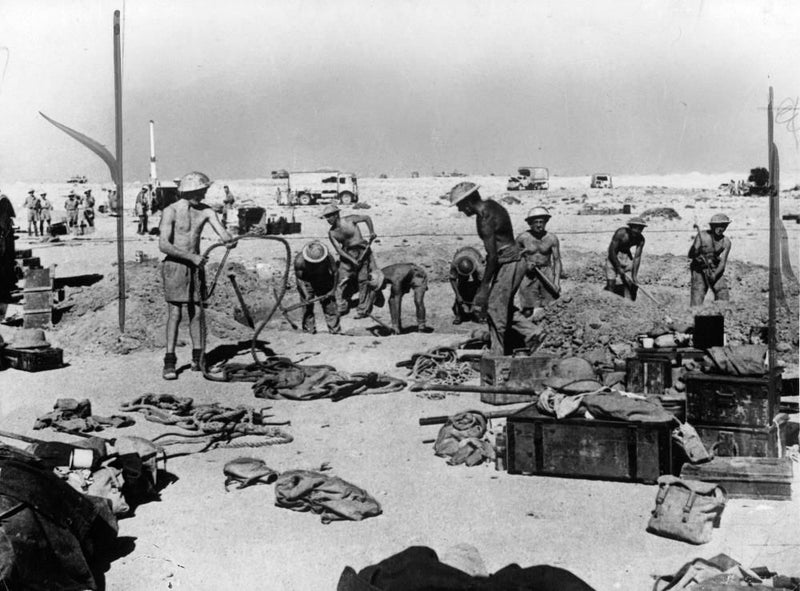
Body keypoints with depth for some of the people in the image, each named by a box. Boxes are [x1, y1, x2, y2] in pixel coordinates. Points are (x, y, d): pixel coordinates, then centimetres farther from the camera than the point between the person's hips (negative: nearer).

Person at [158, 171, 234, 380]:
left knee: (196, 312, 6)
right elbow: (163, 245, -17)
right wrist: (191, 256, -22)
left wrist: (229, 240, -32)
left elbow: (222, 232, -7)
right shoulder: (171, 211, -11)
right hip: (174, 266, -5)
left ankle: (197, 358, 16)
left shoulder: (205, 211, 3)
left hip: (195, 265, 5)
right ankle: (169, 362, -5)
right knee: (175, 314, -8)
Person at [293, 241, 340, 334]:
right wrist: (306, 295, -24)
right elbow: (299, 278, -17)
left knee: (329, 303, -4)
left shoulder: (328, 257, -28)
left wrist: (333, 290, -11)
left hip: (324, 280, 1)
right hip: (307, 283, -1)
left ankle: (335, 330, 4)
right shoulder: (299, 260, -29)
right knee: (307, 306, -8)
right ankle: (309, 330, 2)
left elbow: (335, 272, -12)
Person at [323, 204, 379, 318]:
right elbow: (338, 249, -8)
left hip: (362, 252, -3)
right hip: (347, 255, 3)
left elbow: (367, 218, 2)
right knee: (343, 282, -2)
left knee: (364, 281, -6)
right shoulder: (331, 233, -1)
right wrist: (352, 260, -18)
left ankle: (363, 310, -1)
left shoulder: (349, 220, -8)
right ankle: (342, 308, 9)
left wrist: (372, 232, -11)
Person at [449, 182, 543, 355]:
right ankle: (533, 333, 17)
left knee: (495, 311, 0)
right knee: (504, 307, 22)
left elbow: (492, 256, -23)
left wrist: (483, 287, -18)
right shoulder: (492, 205, 7)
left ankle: (496, 357, 9)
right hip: (515, 260, 10)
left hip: (507, 265, -10)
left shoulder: (484, 220, -22)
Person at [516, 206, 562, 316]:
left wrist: (557, 280, -11)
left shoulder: (552, 238, -5)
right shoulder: (522, 238, -6)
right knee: (528, 312, -4)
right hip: (528, 275, 0)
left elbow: (557, 260, -2)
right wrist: (526, 264, -10)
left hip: (547, 274, 1)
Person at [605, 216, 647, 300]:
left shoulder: (640, 239, -12)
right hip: (614, 257, -4)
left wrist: (634, 275, -15)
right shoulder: (621, 233, -26)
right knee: (611, 282, -15)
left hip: (627, 257, 4)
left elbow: (637, 257, -10)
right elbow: (612, 251, -21)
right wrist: (618, 267, -19)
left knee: (629, 283, -4)